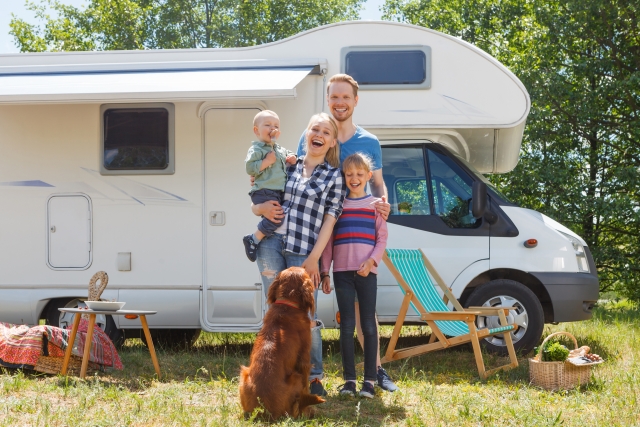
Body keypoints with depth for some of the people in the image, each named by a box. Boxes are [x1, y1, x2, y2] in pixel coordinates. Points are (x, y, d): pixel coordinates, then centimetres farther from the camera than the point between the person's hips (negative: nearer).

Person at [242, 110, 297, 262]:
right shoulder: (256, 150, -3)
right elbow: (249, 167, -14)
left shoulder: (281, 150, 21)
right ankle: (253, 240, -9)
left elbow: (290, 156, 37)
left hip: (279, 193, 9)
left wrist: (292, 159, 15)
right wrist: (266, 162, -19)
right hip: (264, 191, -9)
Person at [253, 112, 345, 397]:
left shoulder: (334, 177, 4)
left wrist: (314, 259, -8)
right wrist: (262, 207, -2)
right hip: (271, 244, 3)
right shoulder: (288, 166, 14)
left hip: (304, 253, -3)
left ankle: (314, 377, 7)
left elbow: (329, 221, -1)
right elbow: (256, 201, 21)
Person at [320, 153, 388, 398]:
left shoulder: (375, 205, 6)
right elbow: (328, 240, 9)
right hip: (342, 272, 1)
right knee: (347, 326, 1)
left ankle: (369, 380, 4)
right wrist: (325, 272, 4)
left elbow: (382, 240, 3)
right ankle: (349, 379, 7)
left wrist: (371, 261, -13)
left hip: (367, 272, -1)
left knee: (369, 326, -1)